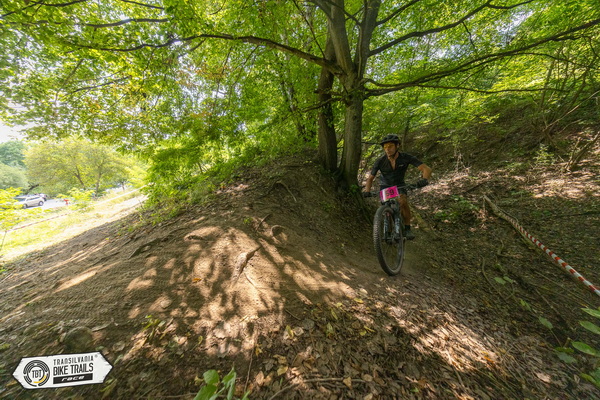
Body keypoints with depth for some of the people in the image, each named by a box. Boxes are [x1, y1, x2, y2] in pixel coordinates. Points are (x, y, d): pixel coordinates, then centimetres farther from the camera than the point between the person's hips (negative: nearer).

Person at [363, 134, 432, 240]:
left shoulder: (406, 157, -24)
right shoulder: (380, 161, -23)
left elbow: (426, 169, -25)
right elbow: (370, 178, -13)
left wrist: (425, 179, -47)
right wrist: (367, 192, -29)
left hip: (399, 185, 0)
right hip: (385, 185, 1)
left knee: (403, 201, -28)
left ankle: (407, 228, -9)